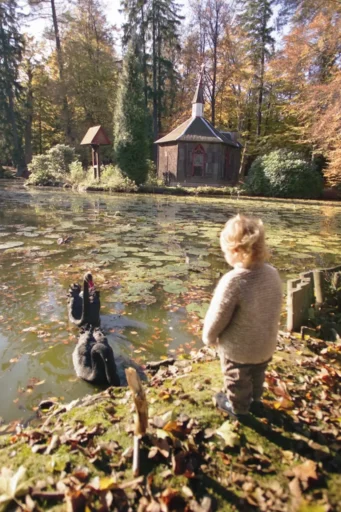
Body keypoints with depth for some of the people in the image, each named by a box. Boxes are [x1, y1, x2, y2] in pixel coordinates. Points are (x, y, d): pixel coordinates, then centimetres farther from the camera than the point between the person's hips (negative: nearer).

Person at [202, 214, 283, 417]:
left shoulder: (233, 281, -35)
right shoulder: (273, 273, -14)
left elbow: (217, 317, -25)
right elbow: (274, 309, 1)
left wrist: (209, 337, -4)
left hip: (238, 349, -6)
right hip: (266, 345, 7)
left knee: (238, 382, 25)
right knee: (257, 375, 35)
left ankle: (238, 407, 53)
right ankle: (255, 398, 63)